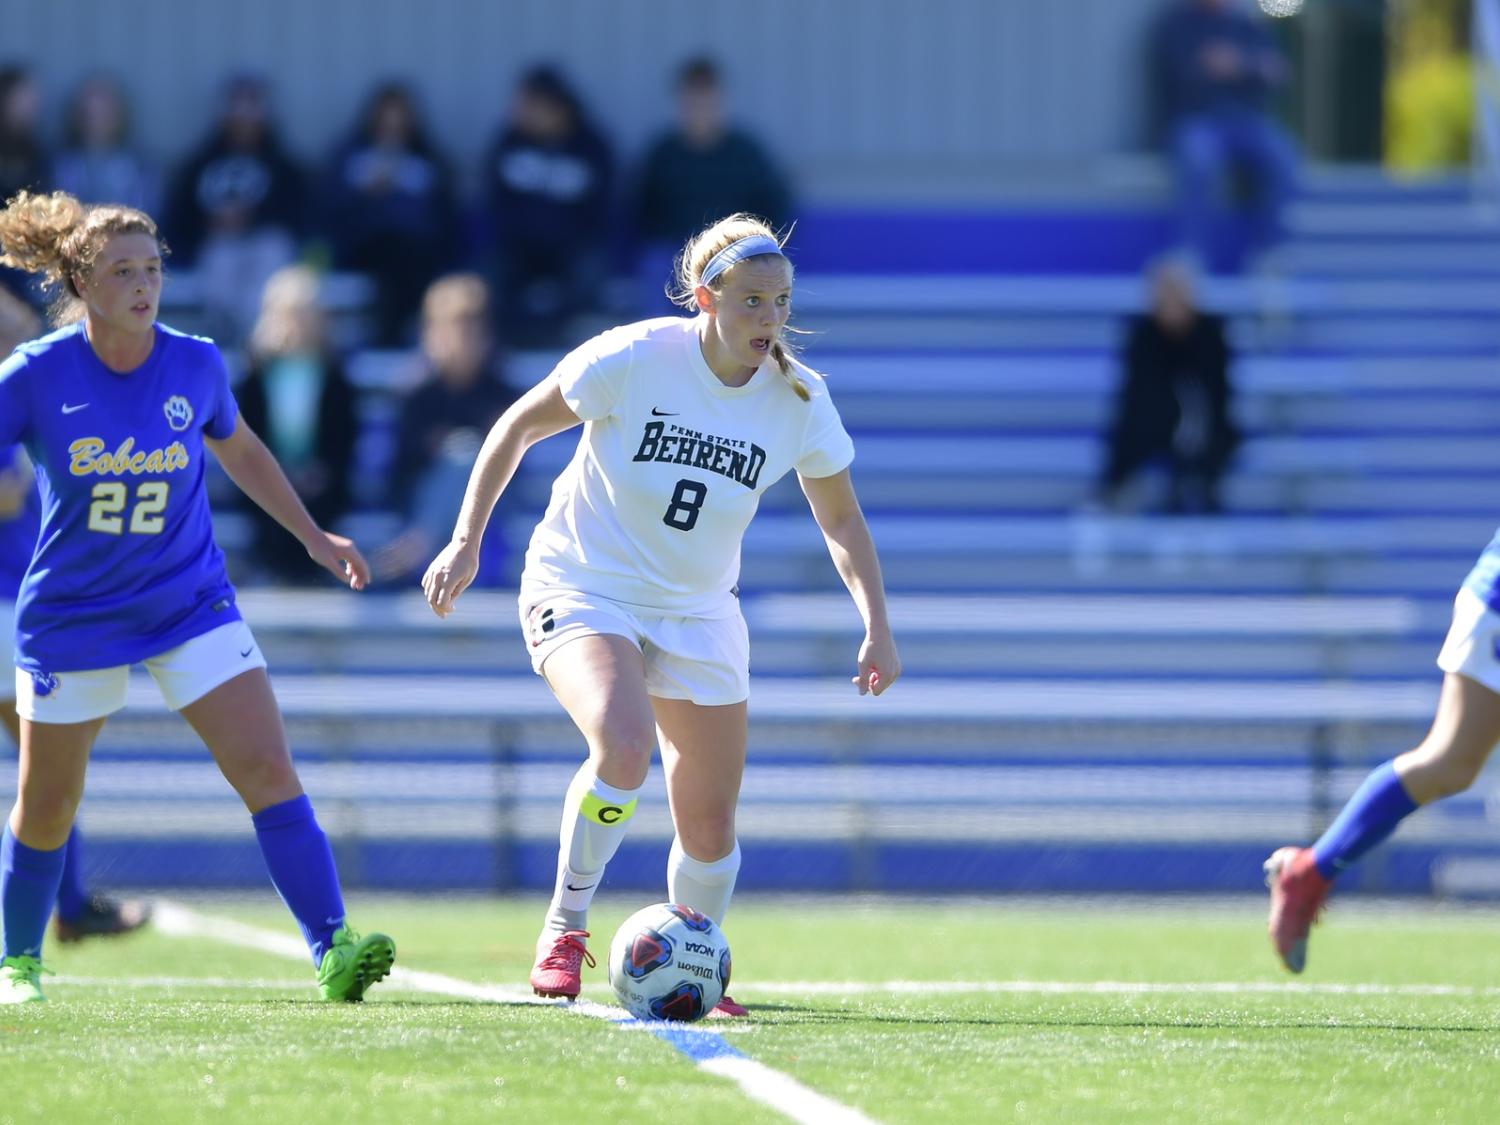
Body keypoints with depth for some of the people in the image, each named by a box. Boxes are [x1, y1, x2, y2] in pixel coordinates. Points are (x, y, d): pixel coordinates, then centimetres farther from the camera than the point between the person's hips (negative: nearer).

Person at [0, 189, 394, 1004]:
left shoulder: (195, 366, -6)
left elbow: (240, 452, 15)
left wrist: (312, 535, 16)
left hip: (191, 604, 1)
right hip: (71, 621, -1)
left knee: (268, 769, -14)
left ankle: (332, 951, -17)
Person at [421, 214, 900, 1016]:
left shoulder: (799, 401, -7)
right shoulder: (633, 359, -18)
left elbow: (841, 520, 8)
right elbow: (519, 425, -5)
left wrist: (877, 629, -2)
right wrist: (466, 541, -9)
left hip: (697, 616, 4)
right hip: (582, 590, -4)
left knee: (710, 829, 1)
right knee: (623, 744, -33)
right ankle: (564, 929, -12)